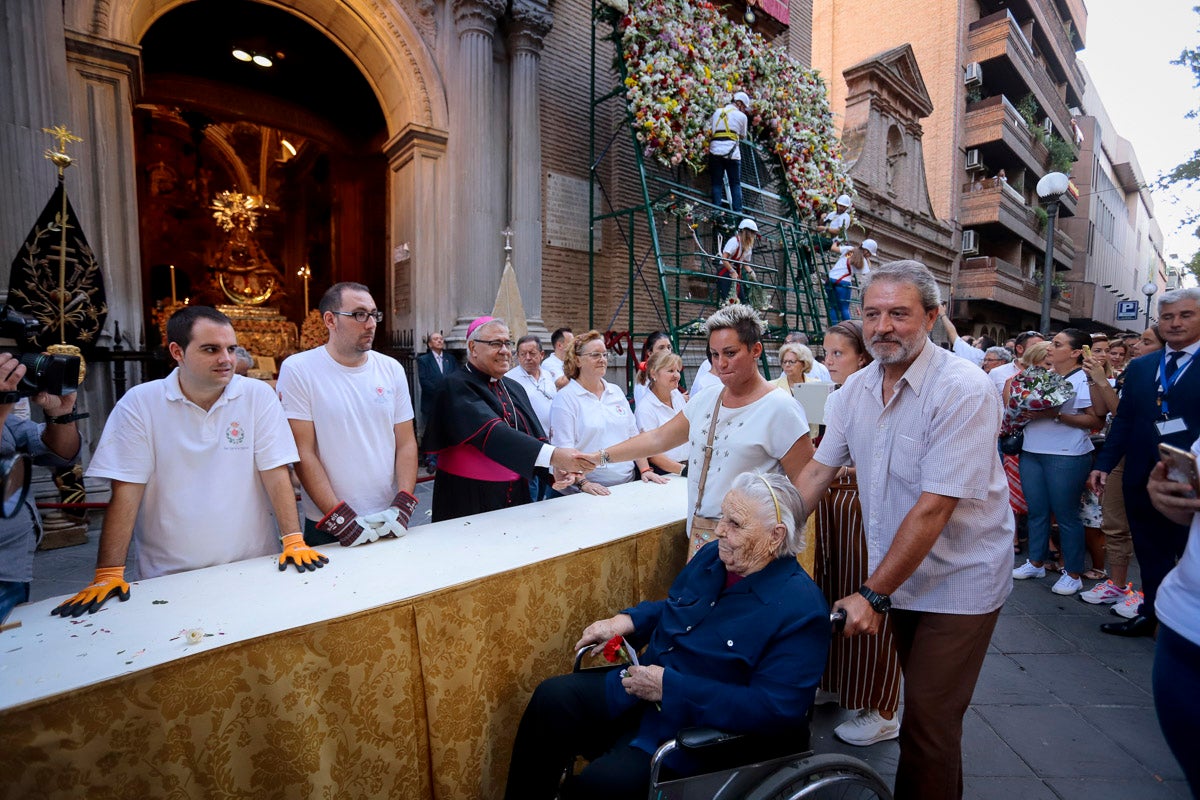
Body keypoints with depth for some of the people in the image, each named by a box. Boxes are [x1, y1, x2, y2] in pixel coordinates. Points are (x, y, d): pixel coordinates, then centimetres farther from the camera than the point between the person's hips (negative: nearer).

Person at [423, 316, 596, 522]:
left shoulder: (515, 388, 9)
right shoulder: (457, 387, -12)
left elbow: (536, 437, 3)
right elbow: (492, 433, -27)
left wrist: (555, 470, -17)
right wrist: (552, 455, -36)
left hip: (516, 496, 6)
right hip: (468, 499, -6)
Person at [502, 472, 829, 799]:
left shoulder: (801, 609, -19)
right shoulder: (712, 556, 3)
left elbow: (777, 709, -25)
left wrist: (670, 687, -25)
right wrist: (626, 620, -1)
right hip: (638, 688, 7)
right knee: (552, 697, -11)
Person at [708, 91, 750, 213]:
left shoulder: (717, 112, 18)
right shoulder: (742, 116, 7)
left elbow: (709, 131, 15)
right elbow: (743, 136, 17)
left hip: (715, 150, 3)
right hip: (732, 152, -3)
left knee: (716, 183, 3)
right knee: (735, 184, 4)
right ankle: (737, 212, -3)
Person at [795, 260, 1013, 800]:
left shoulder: (965, 391, -22)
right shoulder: (855, 389, -2)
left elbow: (933, 508, -25)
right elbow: (818, 472, 1)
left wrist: (872, 595, -22)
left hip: (958, 581, -5)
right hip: (901, 573, 6)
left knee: (927, 724, 1)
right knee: (921, 707, 21)